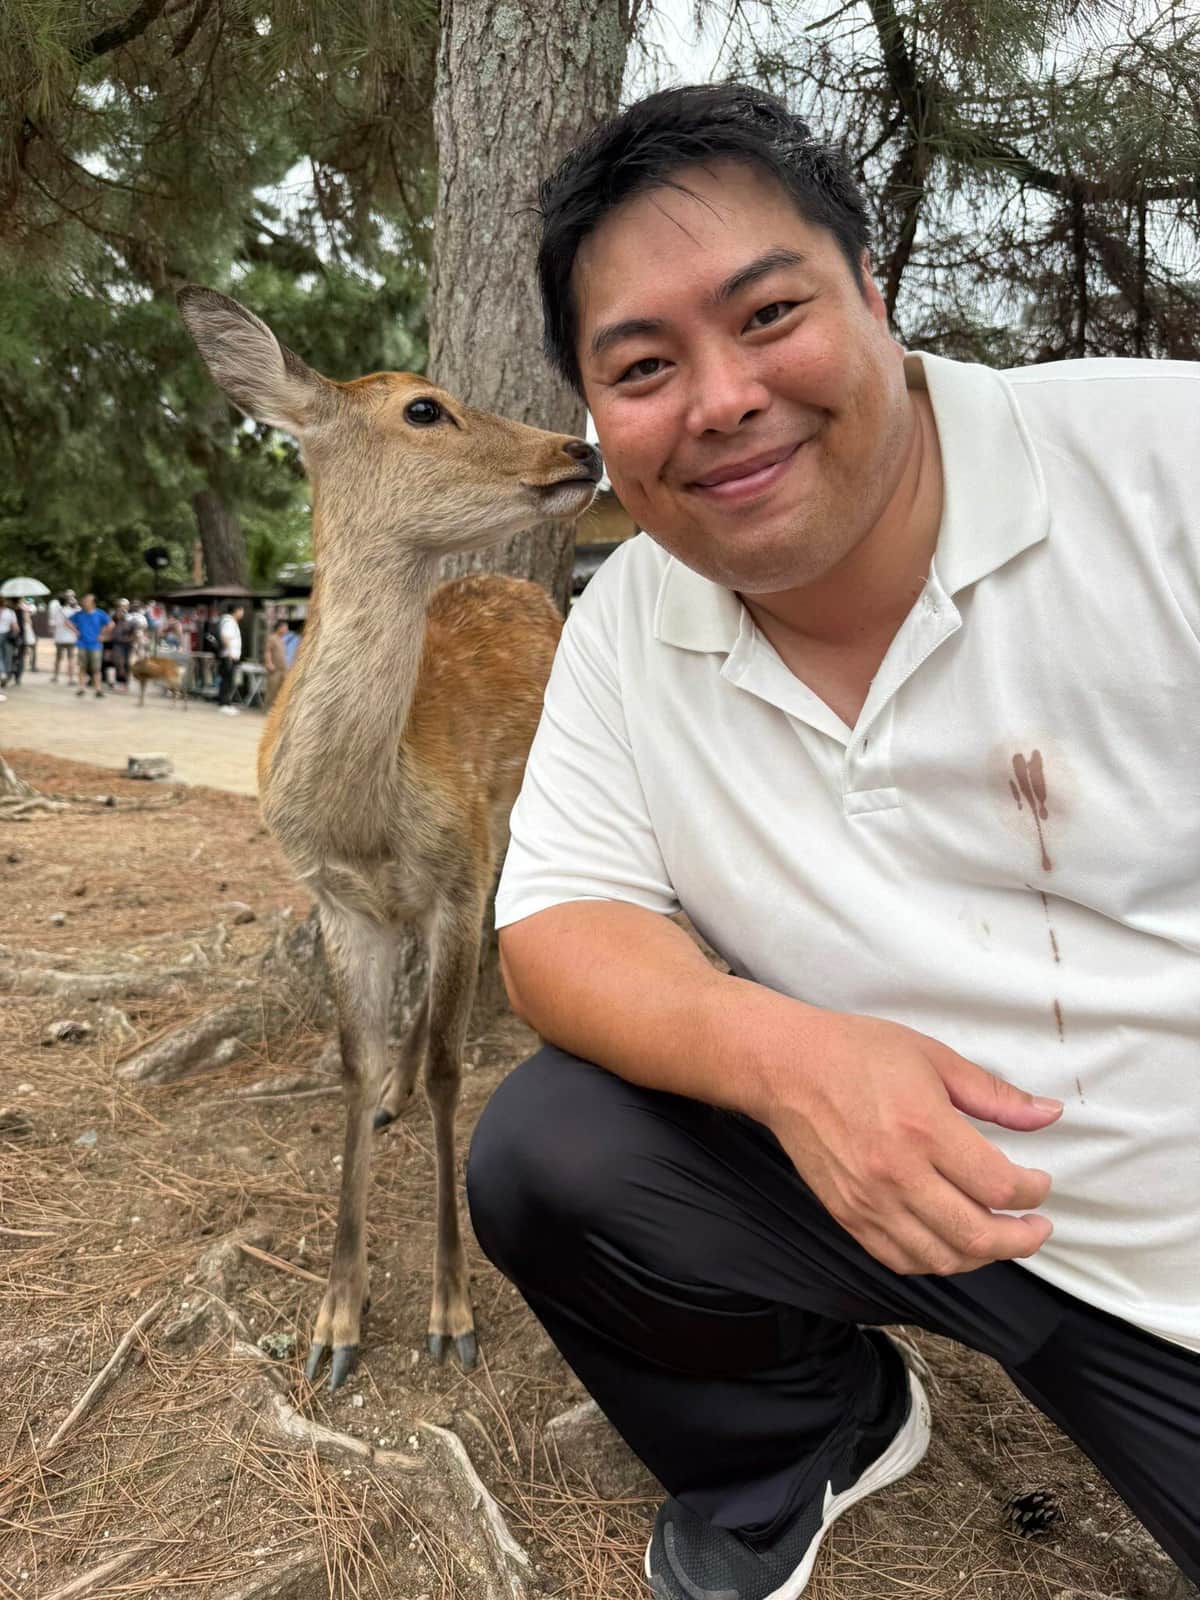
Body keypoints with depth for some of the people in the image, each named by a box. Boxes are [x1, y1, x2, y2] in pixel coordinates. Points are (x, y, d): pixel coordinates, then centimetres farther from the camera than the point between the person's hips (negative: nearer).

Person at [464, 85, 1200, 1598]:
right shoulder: (623, 626, -5)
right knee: (543, 1152, -13)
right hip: (920, 1204, 3)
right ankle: (809, 1437, 14)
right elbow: (559, 922, -5)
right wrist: (773, 1047, -25)